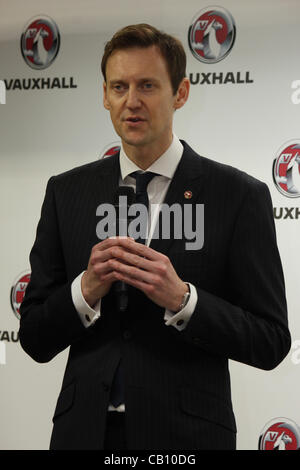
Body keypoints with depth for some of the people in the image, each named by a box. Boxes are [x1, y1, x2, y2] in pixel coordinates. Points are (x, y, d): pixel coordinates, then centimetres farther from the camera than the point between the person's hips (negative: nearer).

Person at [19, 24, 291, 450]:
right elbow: (35, 339, 2)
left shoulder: (239, 195, -6)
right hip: (87, 430, 2)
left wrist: (181, 298, -21)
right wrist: (85, 290, -16)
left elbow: (271, 342, -7)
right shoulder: (66, 192, 2)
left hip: (185, 433, -2)